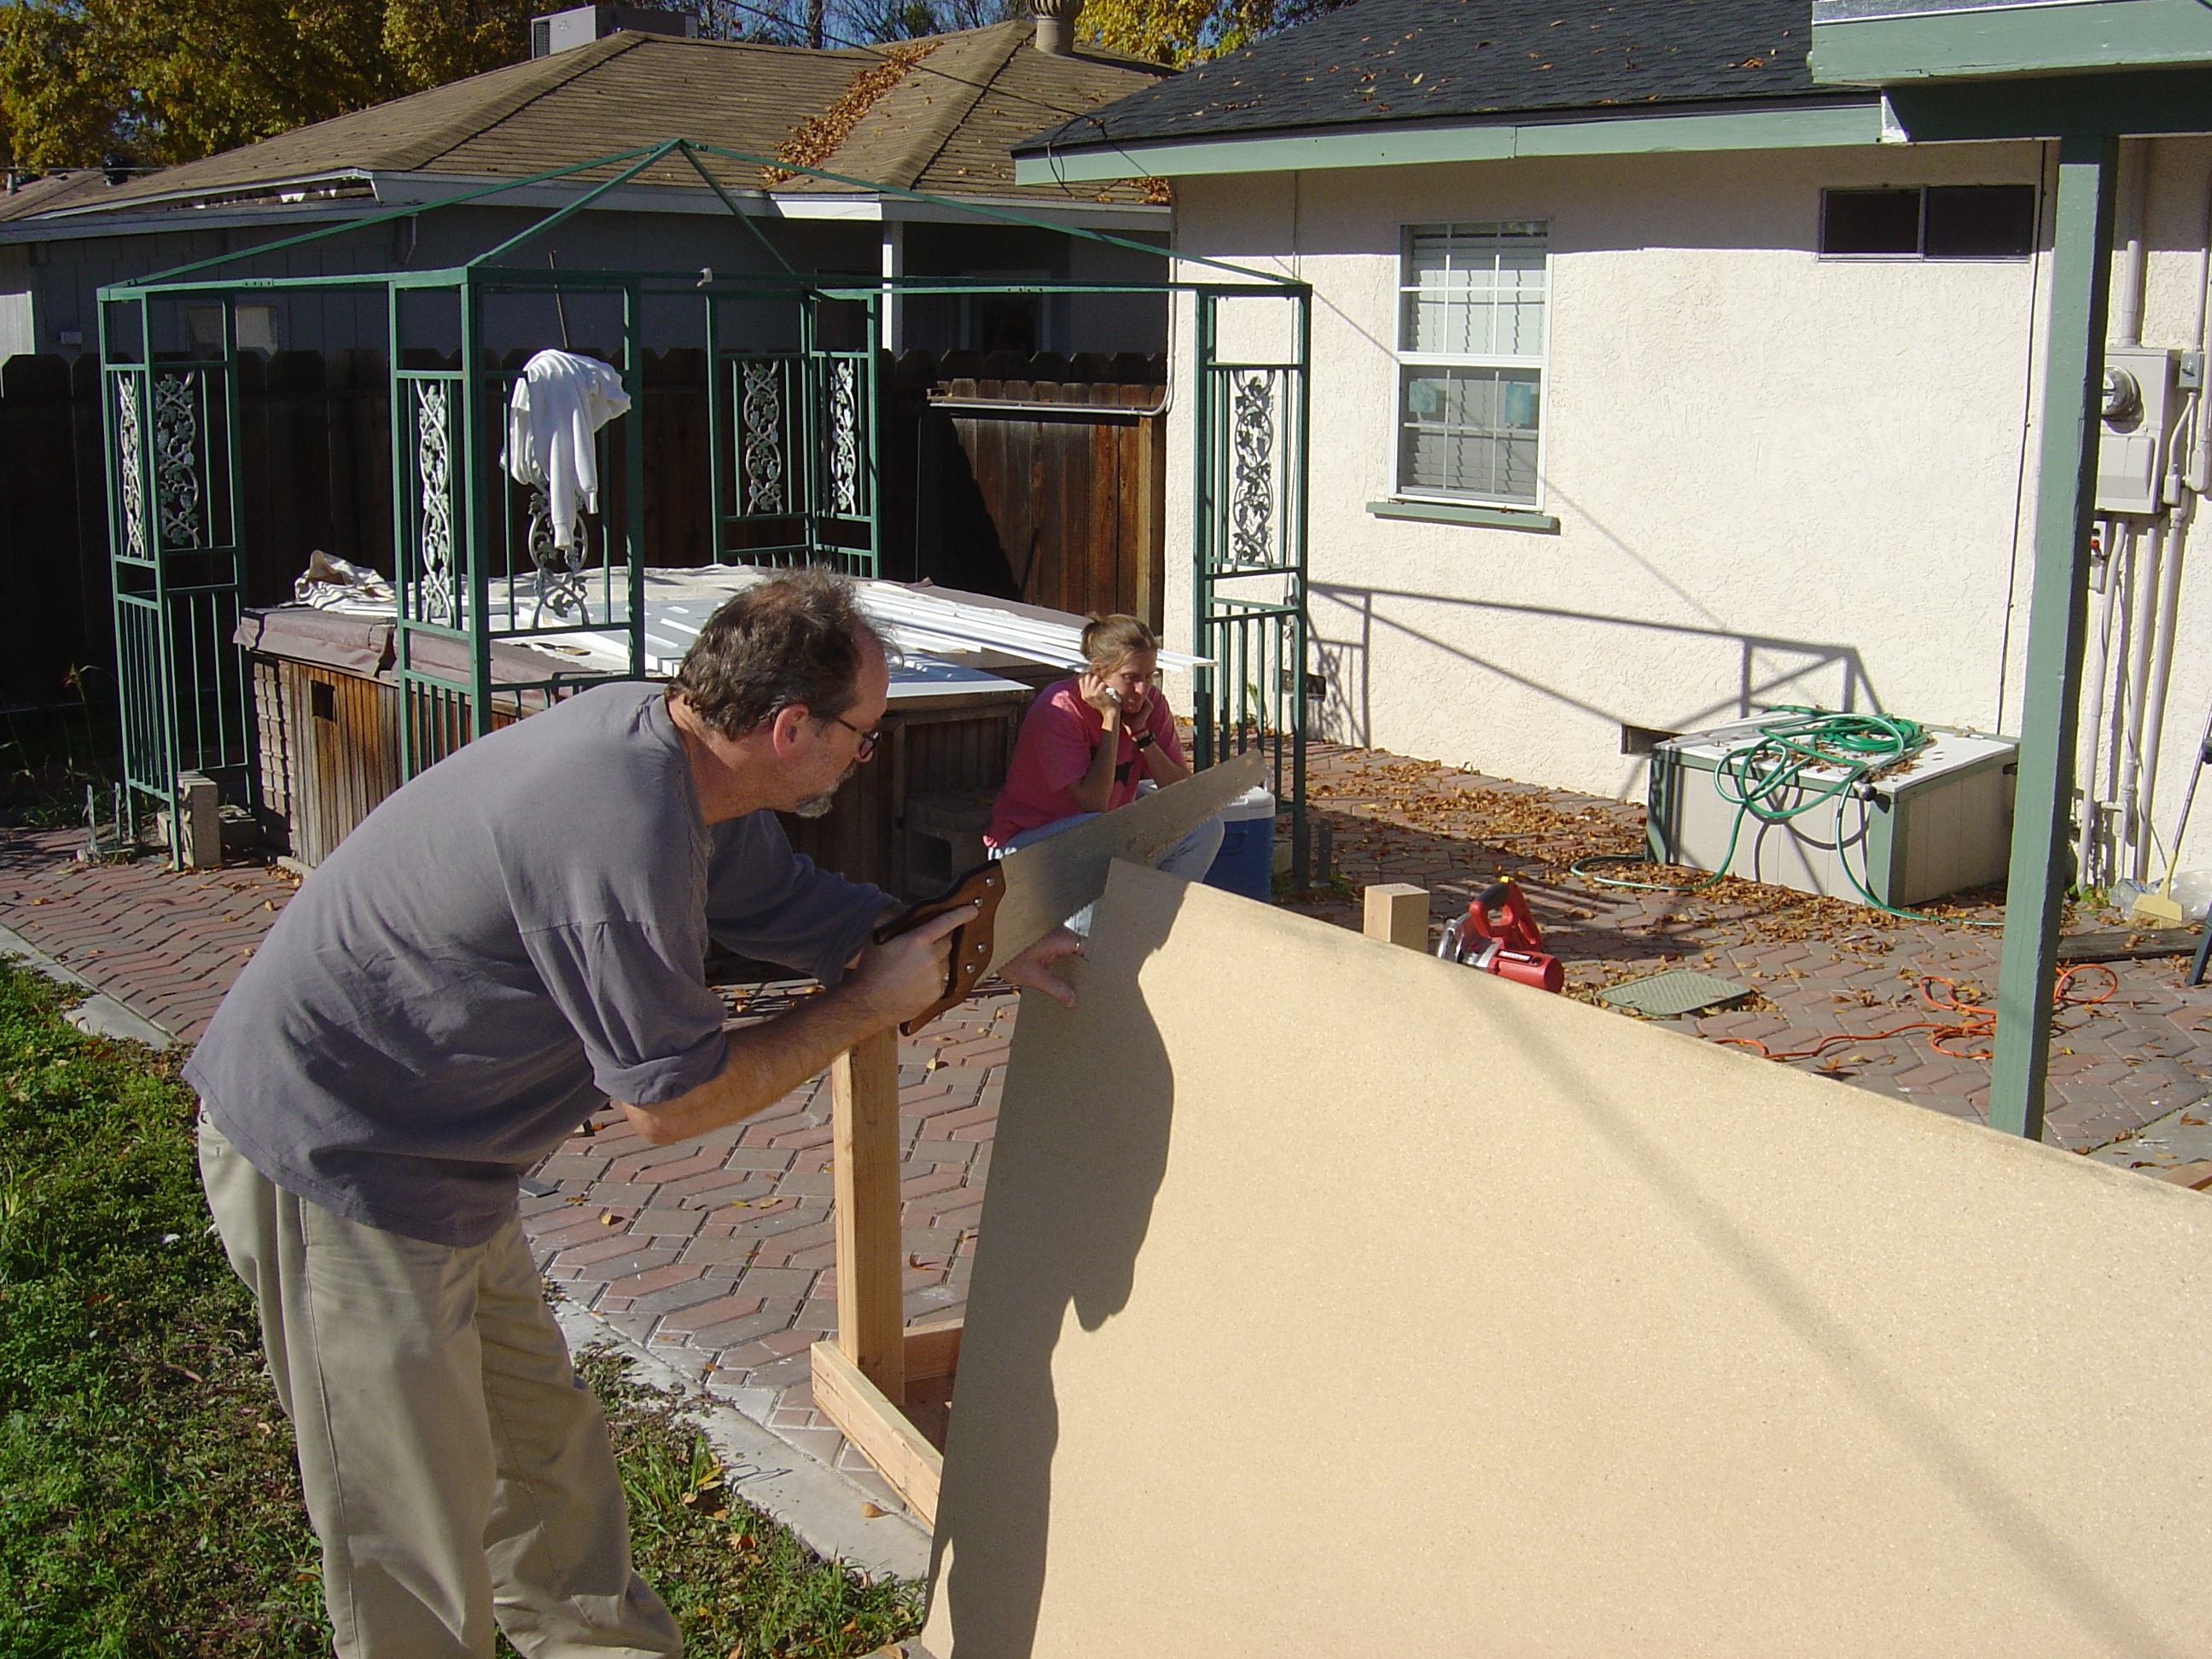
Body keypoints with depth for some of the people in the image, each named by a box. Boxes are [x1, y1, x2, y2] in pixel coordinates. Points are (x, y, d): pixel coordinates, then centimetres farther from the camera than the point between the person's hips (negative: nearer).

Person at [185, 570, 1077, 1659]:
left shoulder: (669, 747, -1)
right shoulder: (622, 836, -31)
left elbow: (799, 909, 14)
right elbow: (669, 1100, -21)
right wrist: (869, 1006, -12)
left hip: (424, 1149, 10)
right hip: (331, 1157, -10)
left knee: (543, 1446, 22)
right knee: (412, 1529, 2)